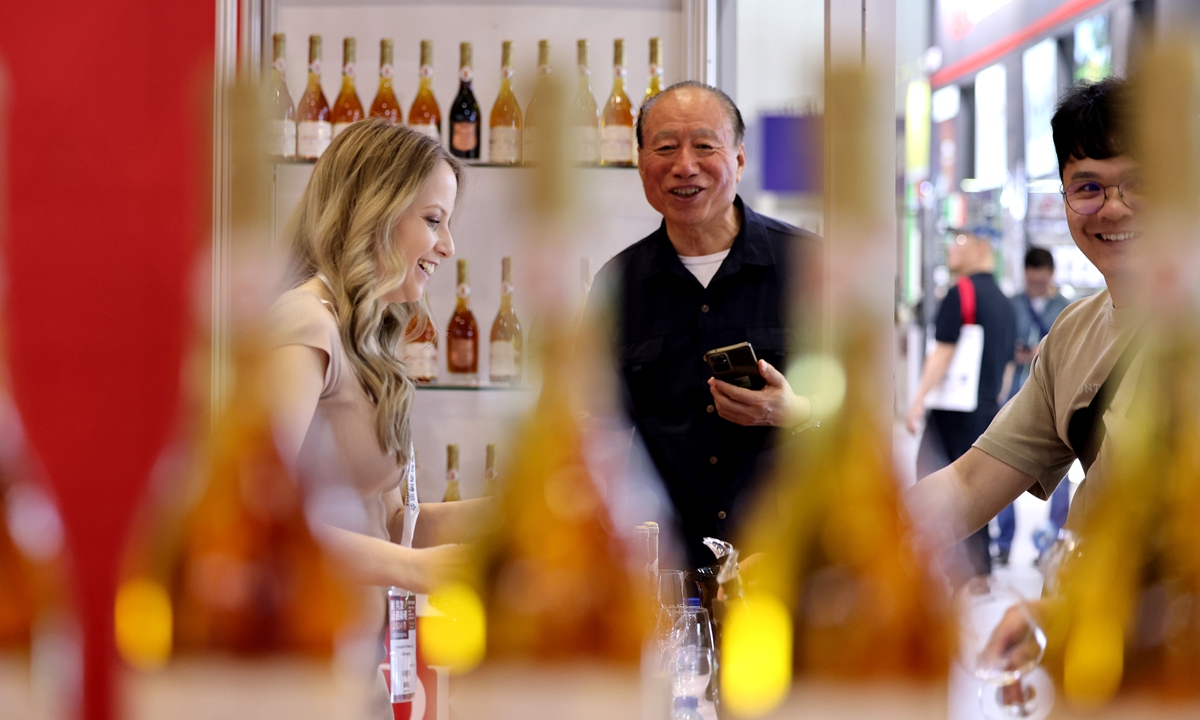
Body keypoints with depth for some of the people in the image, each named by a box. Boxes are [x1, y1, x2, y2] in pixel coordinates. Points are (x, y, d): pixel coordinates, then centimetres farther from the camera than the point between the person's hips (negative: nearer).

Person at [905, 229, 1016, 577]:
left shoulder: (961, 293, -9)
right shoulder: (1004, 302, 17)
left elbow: (943, 352, -15)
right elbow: (1007, 365, 19)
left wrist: (919, 399, -15)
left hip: (955, 408, -8)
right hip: (988, 411, 8)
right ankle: (979, 568, 12)